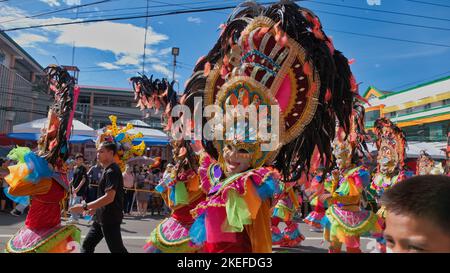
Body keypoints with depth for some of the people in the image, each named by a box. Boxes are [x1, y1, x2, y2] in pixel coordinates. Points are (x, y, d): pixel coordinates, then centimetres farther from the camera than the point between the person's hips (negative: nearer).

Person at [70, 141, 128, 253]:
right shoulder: (107, 170, 13)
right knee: (87, 245, 13)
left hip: (110, 218, -10)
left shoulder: (112, 171, -19)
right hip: (101, 217, 10)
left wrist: (84, 207, -26)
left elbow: (109, 197, -27)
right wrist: (95, 208, 19)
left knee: (117, 249, -1)